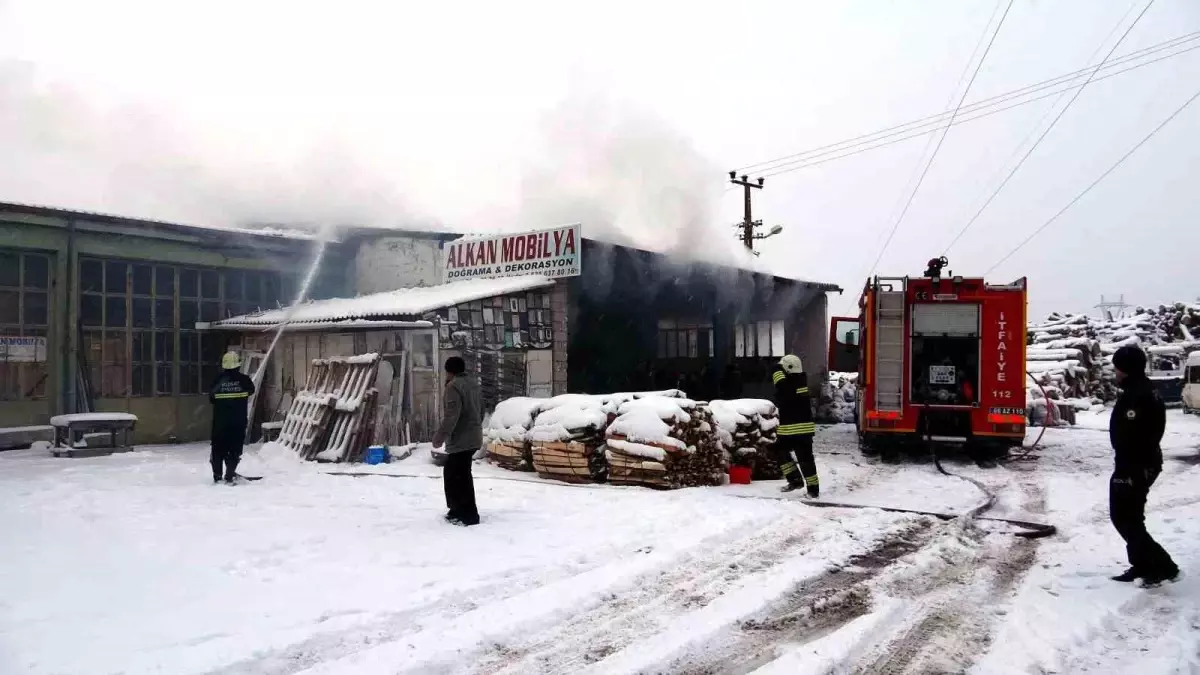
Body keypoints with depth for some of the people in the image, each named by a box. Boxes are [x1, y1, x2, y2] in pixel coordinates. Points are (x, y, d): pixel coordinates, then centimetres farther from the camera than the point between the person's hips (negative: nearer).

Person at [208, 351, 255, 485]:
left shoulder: (218, 381, -6)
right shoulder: (243, 380, -9)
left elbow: (211, 398, 3)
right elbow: (251, 390, 10)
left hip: (220, 420, 1)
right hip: (238, 420, -1)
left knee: (218, 448, 12)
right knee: (235, 448, 5)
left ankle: (217, 476, 15)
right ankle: (230, 476, -1)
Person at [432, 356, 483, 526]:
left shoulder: (454, 386, -17)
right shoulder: (472, 383, 14)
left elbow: (451, 416, -24)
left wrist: (439, 437, -18)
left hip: (461, 440, -10)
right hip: (471, 437, 10)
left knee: (460, 477, -4)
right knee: (452, 474, 19)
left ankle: (469, 516, -1)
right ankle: (457, 509, 26)